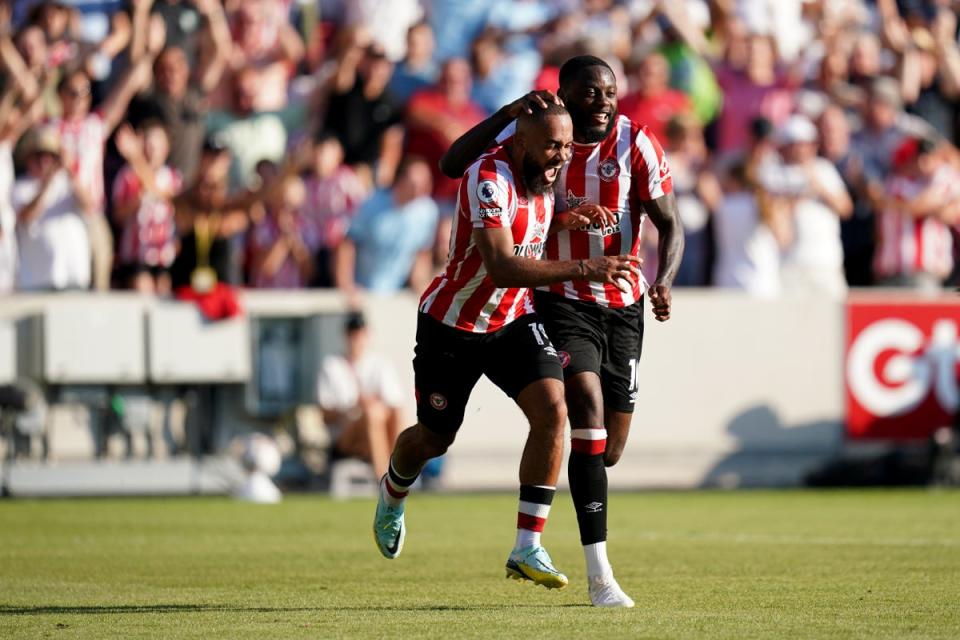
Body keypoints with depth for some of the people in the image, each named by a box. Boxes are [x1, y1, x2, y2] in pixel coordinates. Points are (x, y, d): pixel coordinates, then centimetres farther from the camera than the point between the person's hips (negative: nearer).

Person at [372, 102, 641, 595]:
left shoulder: (544, 172, -6)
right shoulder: (489, 179, -31)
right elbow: (501, 268, -41)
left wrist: (567, 220, -5)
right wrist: (582, 270, -47)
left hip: (514, 322, 6)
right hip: (451, 327, -6)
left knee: (552, 411, -17)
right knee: (434, 439, 10)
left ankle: (527, 549, -13)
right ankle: (392, 496, 47)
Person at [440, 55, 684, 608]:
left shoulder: (637, 144, -8)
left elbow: (670, 225, -6)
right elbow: (453, 164, -11)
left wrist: (664, 282, -25)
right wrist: (510, 112, -23)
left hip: (623, 306, 2)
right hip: (562, 302, -2)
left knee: (609, 451, 6)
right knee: (589, 404, -25)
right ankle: (599, 573, -27)